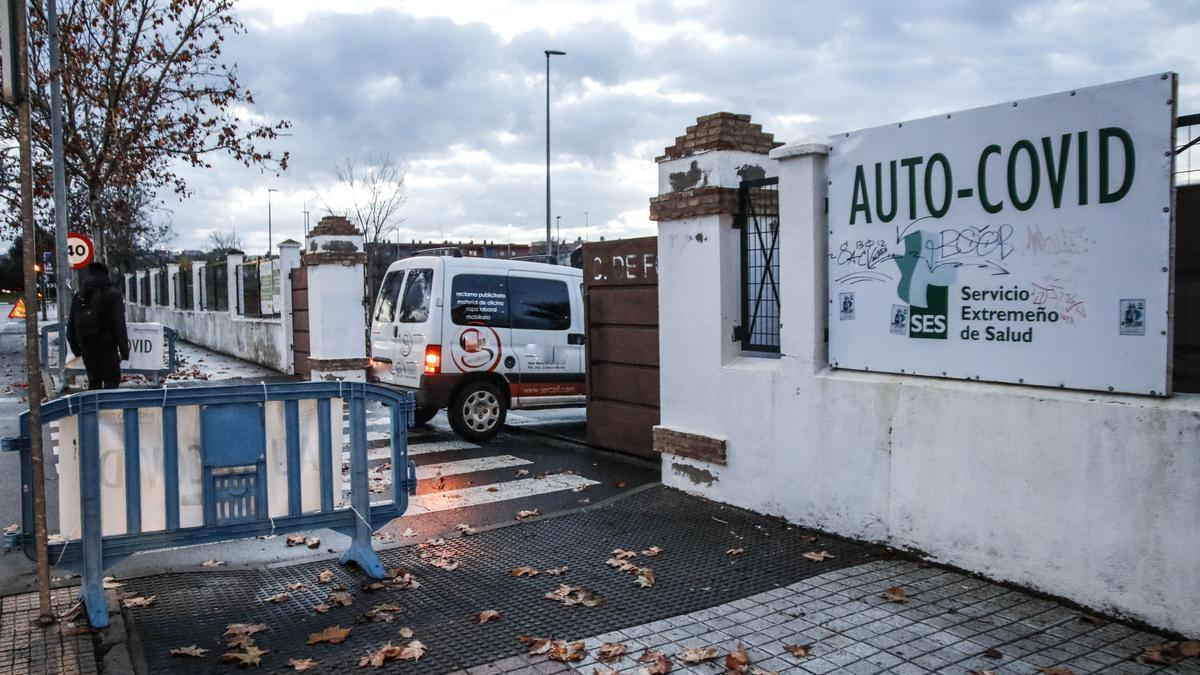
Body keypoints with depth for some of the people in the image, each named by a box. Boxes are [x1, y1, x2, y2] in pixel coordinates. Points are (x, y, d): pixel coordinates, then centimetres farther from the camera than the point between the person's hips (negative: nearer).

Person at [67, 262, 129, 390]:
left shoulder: (78, 295, 11)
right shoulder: (112, 295, -8)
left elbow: (71, 325, 16)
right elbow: (119, 326, -13)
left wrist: (75, 347, 24)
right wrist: (124, 350, -10)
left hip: (86, 348, 6)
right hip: (106, 347, -6)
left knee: (93, 381, 14)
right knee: (112, 379, -3)